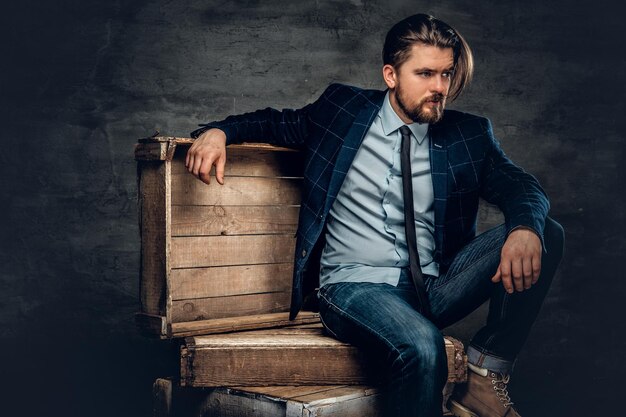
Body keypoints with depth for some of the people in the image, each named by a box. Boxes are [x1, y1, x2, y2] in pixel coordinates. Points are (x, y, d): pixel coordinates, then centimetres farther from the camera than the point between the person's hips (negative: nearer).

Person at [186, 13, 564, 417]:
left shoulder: (467, 136, 9)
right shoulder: (344, 110, 6)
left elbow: (523, 187, 0)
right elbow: (277, 124, 19)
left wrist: (525, 227, -25)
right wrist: (218, 131, -2)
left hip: (435, 287, 4)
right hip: (356, 286, -3)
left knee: (546, 234, -15)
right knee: (421, 345, -37)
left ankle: (486, 378, -13)